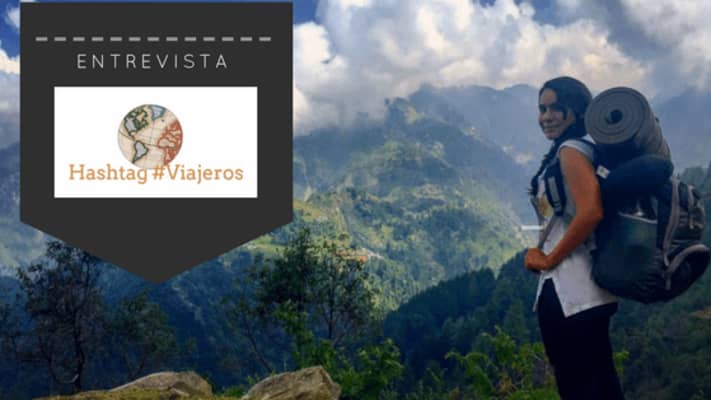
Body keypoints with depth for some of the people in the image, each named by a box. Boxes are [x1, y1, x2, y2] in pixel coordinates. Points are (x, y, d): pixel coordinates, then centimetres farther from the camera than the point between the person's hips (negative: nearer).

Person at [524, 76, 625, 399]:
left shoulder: (571, 150, -12)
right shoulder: (583, 149, 17)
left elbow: (590, 212, -26)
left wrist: (548, 259, -15)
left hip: (569, 288, -10)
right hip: (587, 288, 10)